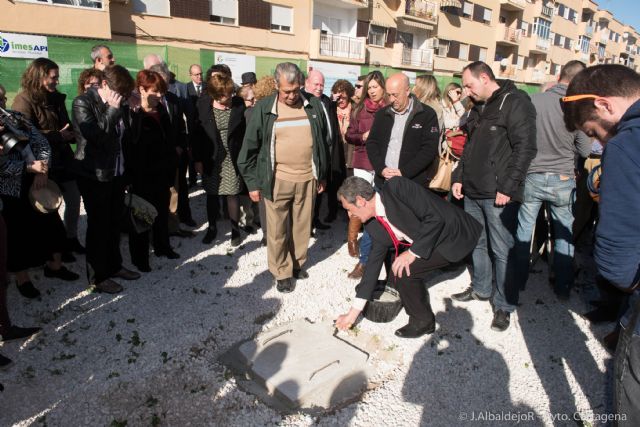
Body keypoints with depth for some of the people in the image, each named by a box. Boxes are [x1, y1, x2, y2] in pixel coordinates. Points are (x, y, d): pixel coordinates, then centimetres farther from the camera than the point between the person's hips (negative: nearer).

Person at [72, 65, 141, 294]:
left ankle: (114, 265, 32)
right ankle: (97, 276, 18)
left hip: (117, 172, 6)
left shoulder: (119, 104, 5)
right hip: (95, 175, -6)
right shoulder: (83, 103, -12)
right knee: (98, 225, 4)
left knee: (114, 222, 15)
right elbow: (96, 136, -24)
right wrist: (112, 110, -21)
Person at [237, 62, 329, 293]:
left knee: (302, 226, 14)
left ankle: (297, 263, 35)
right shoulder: (263, 108, -4)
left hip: (307, 179, 2)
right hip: (276, 181, -2)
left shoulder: (313, 106, 3)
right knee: (277, 230, 5)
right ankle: (282, 272, 23)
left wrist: (322, 175, 13)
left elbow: (323, 141, 12)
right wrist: (253, 182, -2)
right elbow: (250, 147, 0)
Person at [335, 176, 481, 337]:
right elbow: (374, 263, 3)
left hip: (455, 235, -8)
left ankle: (423, 321, 6)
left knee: (402, 272, -16)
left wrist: (413, 252, -22)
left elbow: (436, 217, -26)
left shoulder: (397, 187, -24)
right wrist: (354, 312, 6)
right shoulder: (374, 226, -1)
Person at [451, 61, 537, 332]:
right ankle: (480, 289, 34)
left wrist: (507, 187, -19)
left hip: (498, 195, -8)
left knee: (502, 251, -1)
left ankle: (504, 305, 13)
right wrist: (459, 177, 13)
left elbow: (525, 148, -16)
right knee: (477, 243, 17)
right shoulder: (479, 108, 17)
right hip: (473, 191, 8)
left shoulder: (515, 102, -9)